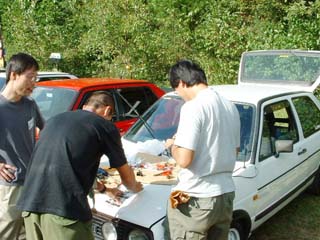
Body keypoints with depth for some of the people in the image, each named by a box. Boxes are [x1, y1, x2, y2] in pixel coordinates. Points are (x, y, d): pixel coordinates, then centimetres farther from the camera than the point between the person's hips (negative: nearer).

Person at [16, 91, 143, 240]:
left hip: (30, 203, 7)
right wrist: (135, 187, 40)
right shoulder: (105, 126, 6)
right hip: (64, 207, -6)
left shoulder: (54, 119, 24)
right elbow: (126, 175, 16)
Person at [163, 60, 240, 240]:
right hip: (226, 195, 8)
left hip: (196, 200, -8)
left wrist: (173, 145, -1)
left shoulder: (193, 107, -17)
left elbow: (184, 160, -22)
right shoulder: (230, 106, 8)